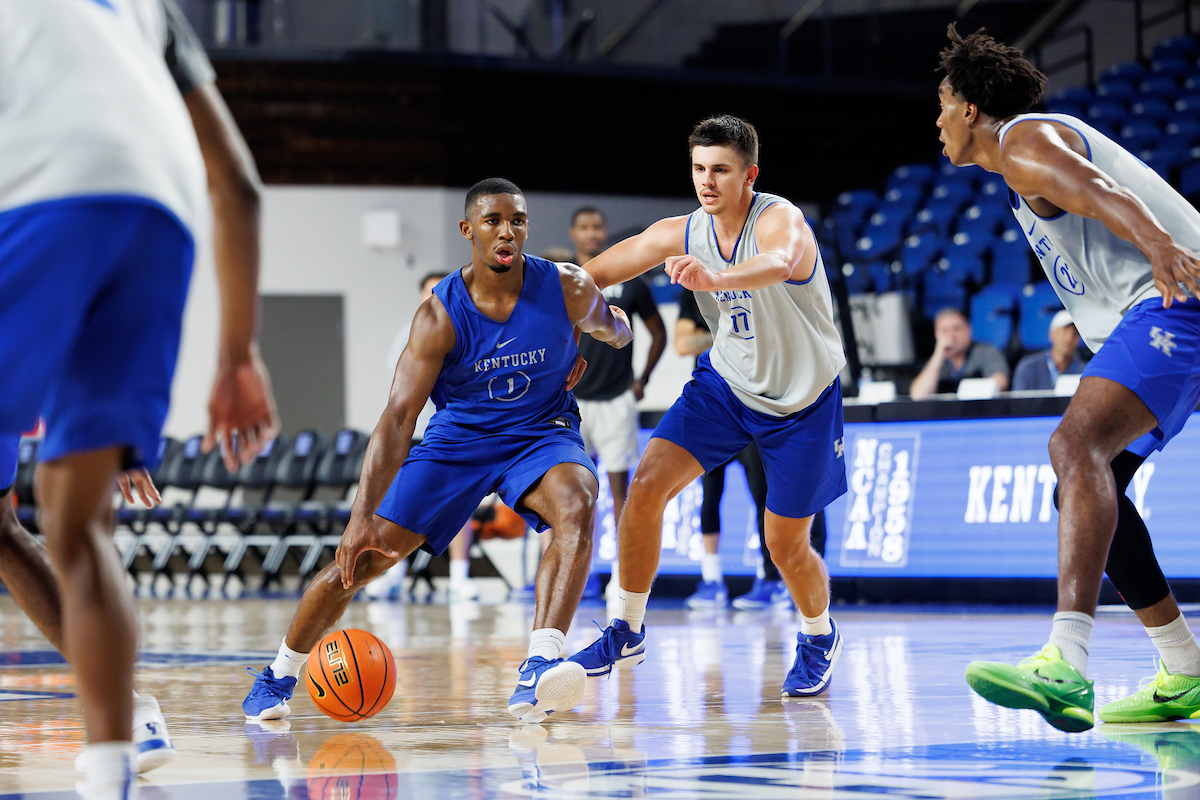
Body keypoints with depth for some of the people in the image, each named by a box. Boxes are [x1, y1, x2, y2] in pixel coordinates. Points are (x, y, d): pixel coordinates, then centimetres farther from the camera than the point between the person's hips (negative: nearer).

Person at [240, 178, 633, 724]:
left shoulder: (567, 289, -16)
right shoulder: (439, 315, -20)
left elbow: (611, 329, 14)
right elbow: (398, 418, -27)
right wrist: (362, 517, -35)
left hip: (541, 433, 0)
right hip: (458, 438, 0)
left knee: (577, 508, -34)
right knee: (365, 553, -8)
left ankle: (537, 672, -44)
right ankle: (279, 675, 15)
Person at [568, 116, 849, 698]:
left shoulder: (779, 220, -27)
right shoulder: (682, 234, -9)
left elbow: (780, 265, -52)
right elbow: (592, 276, -5)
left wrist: (712, 278, -72)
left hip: (803, 398, -4)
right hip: (727, 380, 4)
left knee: (787, 545, 1)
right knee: (647, 483, -15)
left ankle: (819, 636, 34)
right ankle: (627, 632, -1)